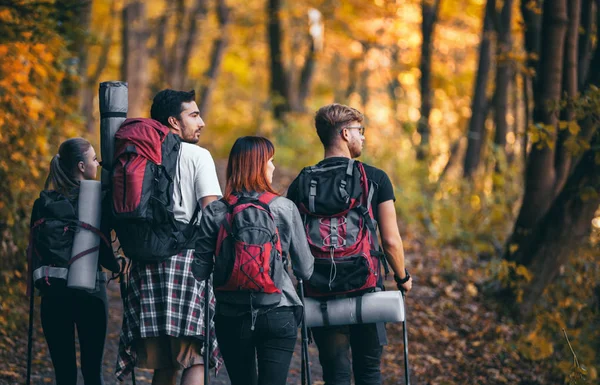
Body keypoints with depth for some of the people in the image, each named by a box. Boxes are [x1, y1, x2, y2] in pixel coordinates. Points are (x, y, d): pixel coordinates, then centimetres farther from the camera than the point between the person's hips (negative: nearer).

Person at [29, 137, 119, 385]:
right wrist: (122, 269, 9)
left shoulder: (43, 203, 3)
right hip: (91, 290, -3)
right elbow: (102, 250, -8)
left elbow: (36, 250, 5)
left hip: (54, 292, 3)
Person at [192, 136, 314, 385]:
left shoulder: (214, 212, -3)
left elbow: (200, 272, -1)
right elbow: (305, 270, -1)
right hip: (278, 315, -2)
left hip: (231, 317, 2)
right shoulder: (285, 208, -5)